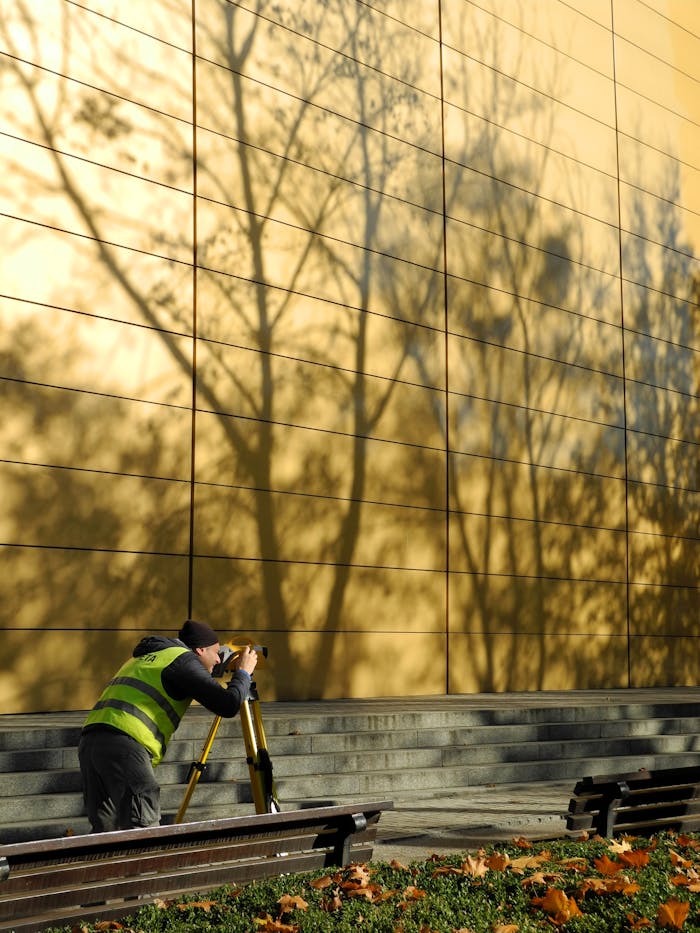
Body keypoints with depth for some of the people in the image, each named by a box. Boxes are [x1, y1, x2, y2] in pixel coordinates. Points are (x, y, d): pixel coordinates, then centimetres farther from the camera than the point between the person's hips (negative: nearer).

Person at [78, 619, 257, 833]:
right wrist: (243, 672, 14)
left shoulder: (142, 657, 29)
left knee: (104, 831, 15)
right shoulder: (183, 659, 3)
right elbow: (228, 705, -5)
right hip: (125, 745, -9)